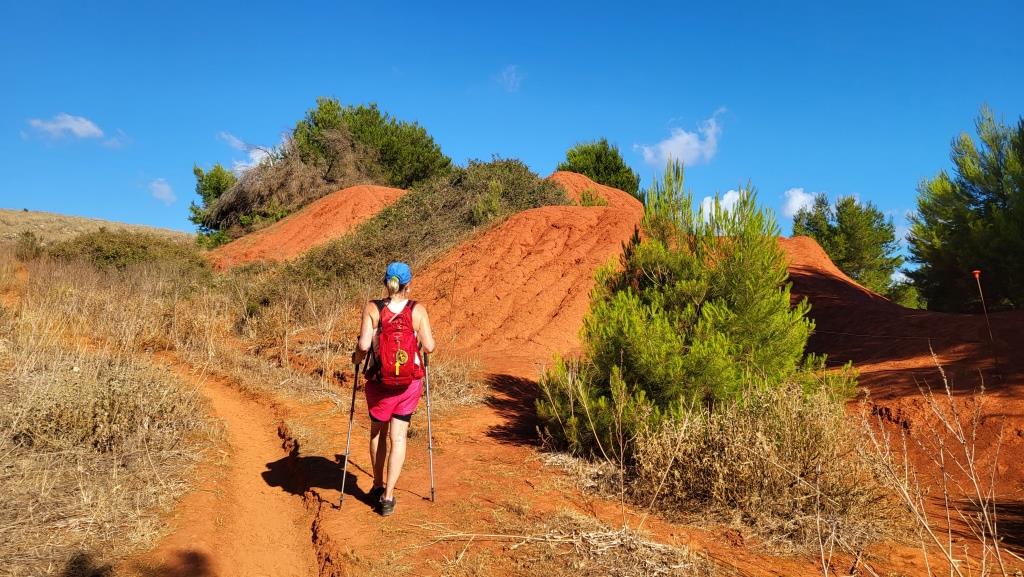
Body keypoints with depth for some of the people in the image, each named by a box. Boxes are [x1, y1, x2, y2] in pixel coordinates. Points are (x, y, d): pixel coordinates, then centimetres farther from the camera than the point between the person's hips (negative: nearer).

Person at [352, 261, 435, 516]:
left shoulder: (372, 308, -10)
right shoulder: (418, 310, -9)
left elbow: (364, 344, -18)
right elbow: (429, 347, -10)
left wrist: (357, 357, 3)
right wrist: (422, 340, 12)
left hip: (379, 380, 1)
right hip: (409, 382, 0)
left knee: (378, 432, 22)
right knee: (398, 437, 9)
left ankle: (378, 486, 34)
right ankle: (388, 497, 7)